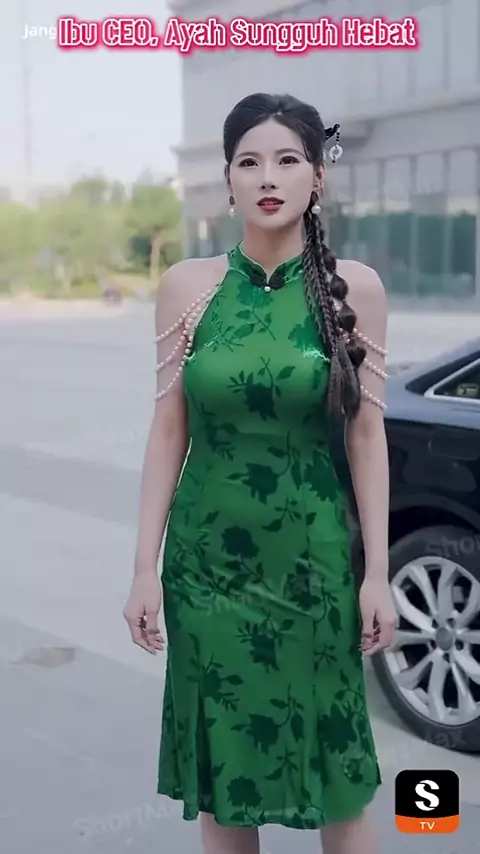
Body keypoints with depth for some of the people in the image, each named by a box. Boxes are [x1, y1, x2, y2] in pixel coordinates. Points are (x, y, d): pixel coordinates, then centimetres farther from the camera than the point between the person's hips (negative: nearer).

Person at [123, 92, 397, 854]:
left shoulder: (355, 287, -4)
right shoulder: (187, 285, -1)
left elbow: (366, 434, -2)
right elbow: (169, 430, 1)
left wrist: (377, 573, -5)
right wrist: (146, 566, -1)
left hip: (316, 561, -1)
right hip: (208, 561, 1)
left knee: (336, 764, 9)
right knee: (220, 764, 12)